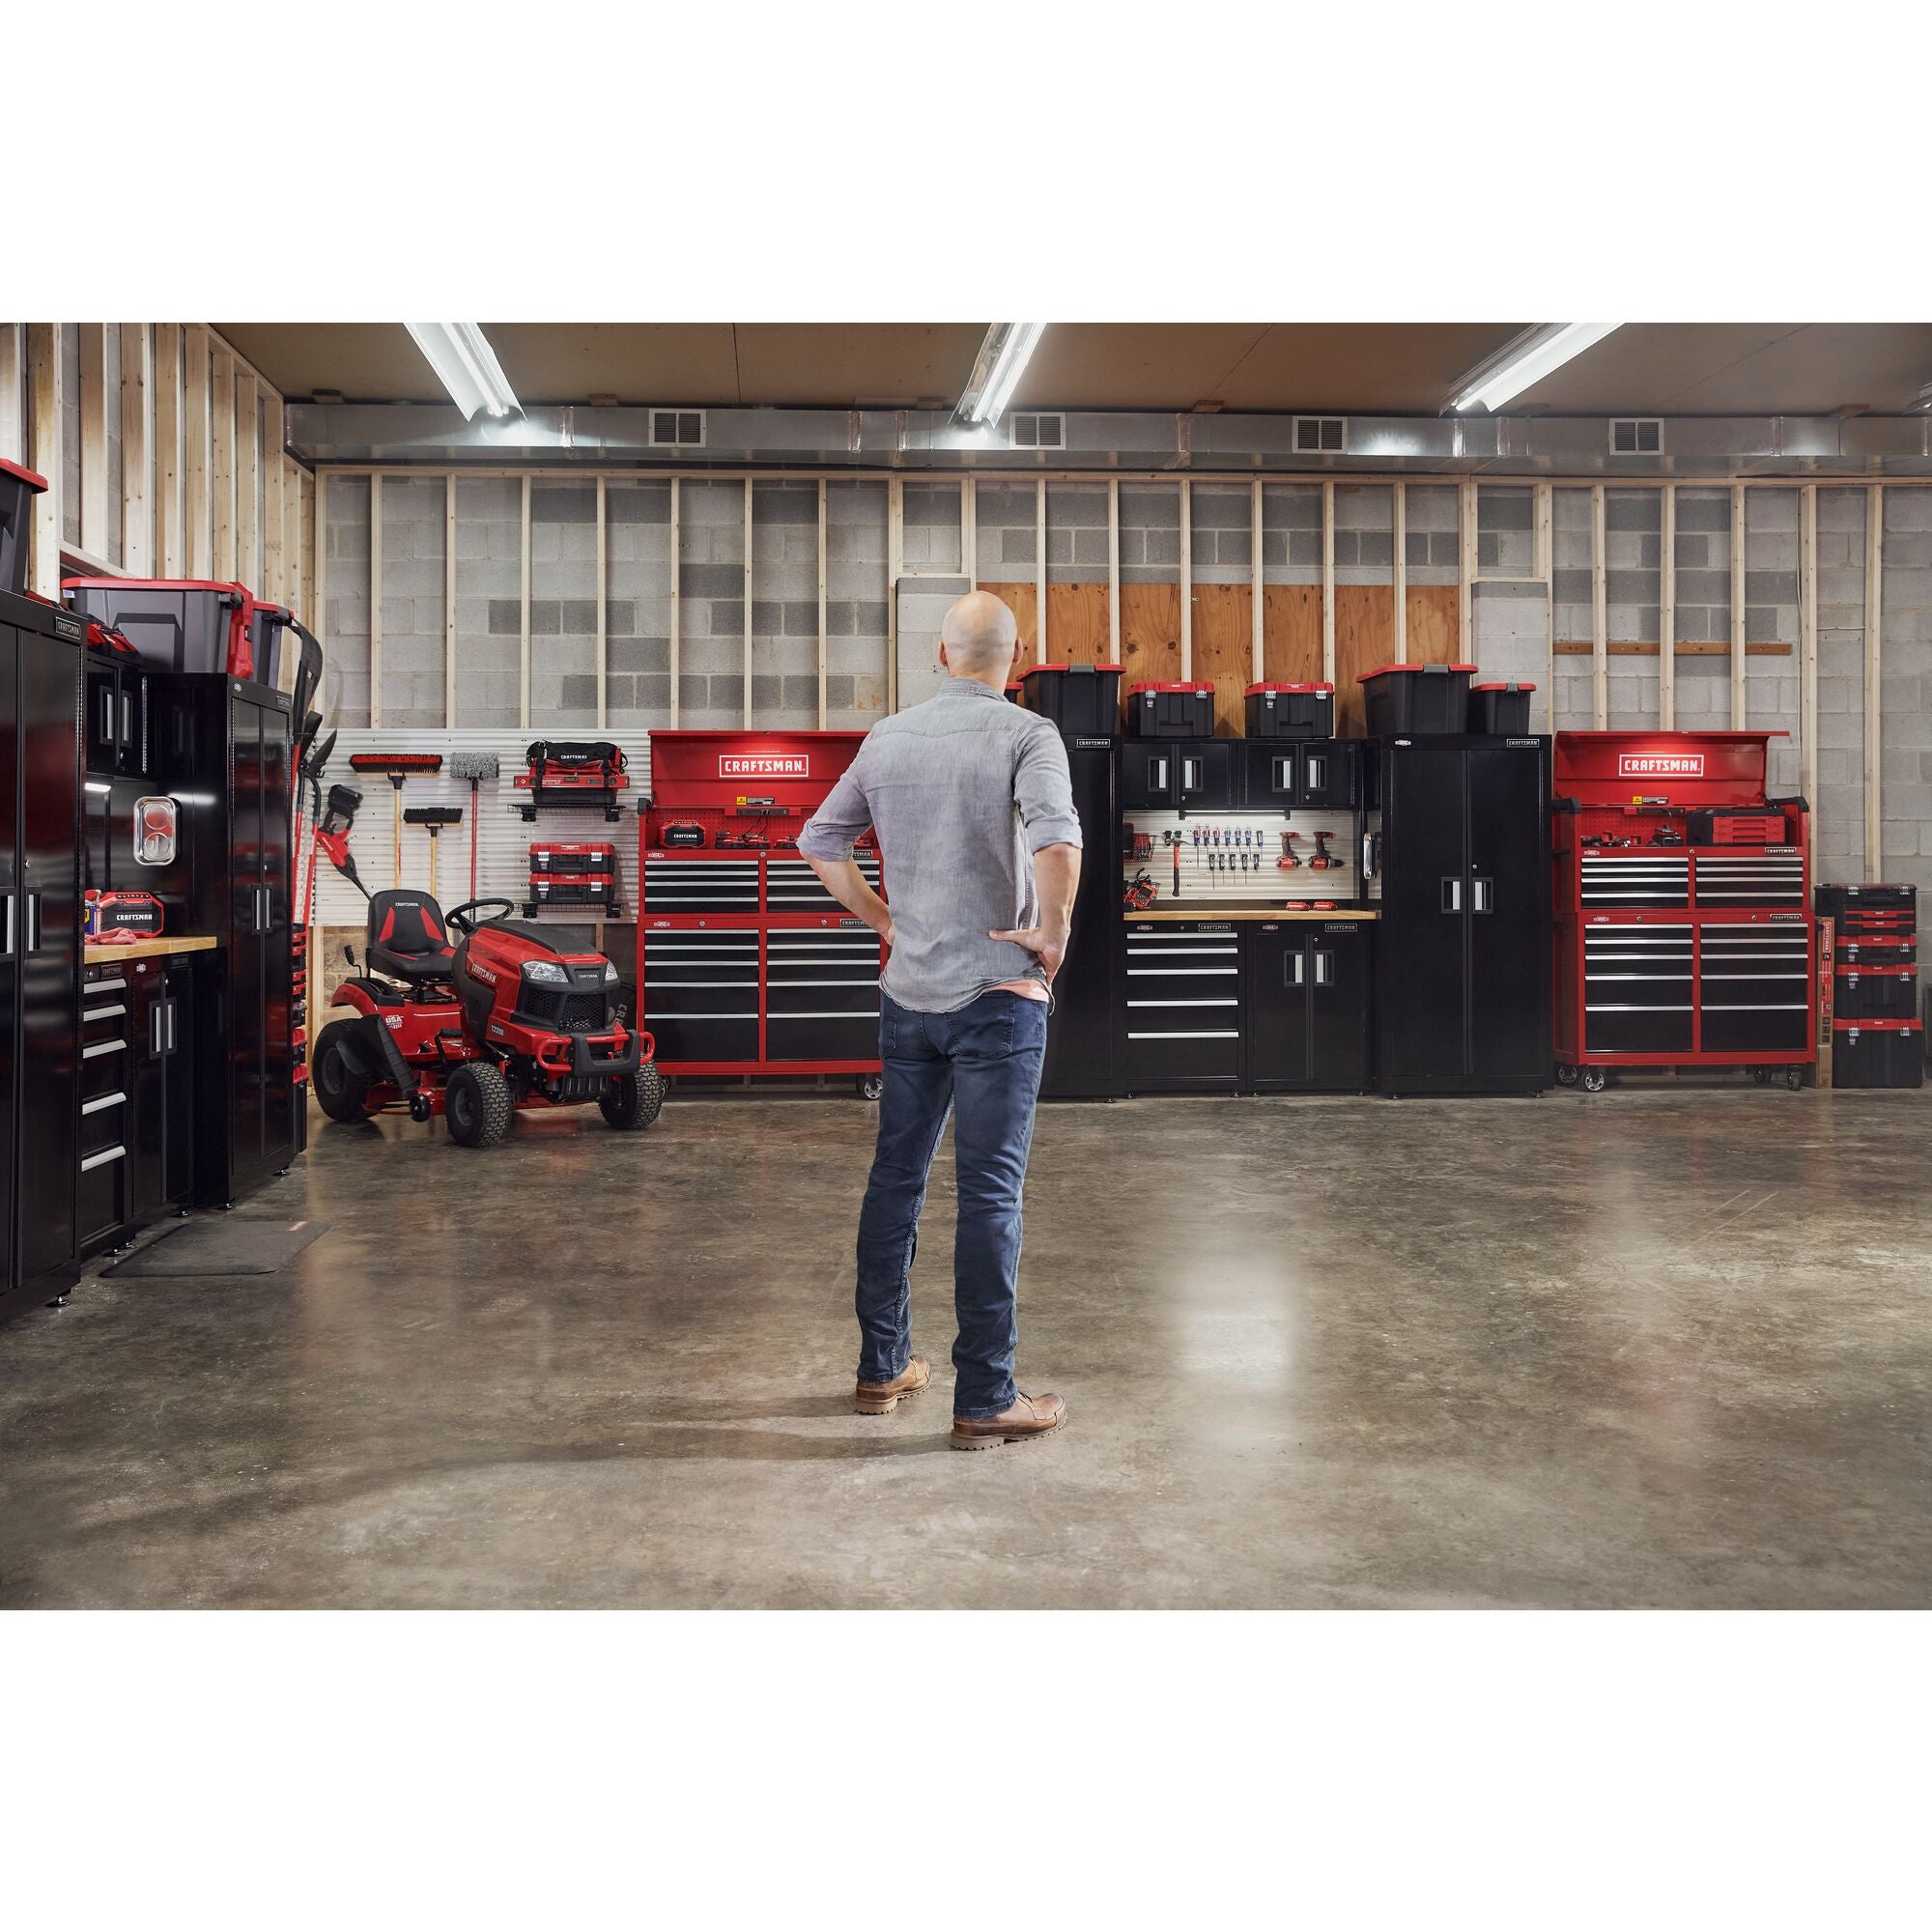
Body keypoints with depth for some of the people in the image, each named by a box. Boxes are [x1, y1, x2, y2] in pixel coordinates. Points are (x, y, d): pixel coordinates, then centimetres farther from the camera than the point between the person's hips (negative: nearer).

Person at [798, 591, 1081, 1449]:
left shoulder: (887, 738, 8)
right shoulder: (1025, 735, -9)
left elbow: (818, 843, 15)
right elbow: (1057, 840, -27)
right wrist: (1054, 932, -14)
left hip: (907, 993, 5)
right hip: (998, 993, -5)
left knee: (896, 1177, 15)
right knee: (990, 1193, -1)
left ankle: (881, 1367, 26)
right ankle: (985, 1399, 4)